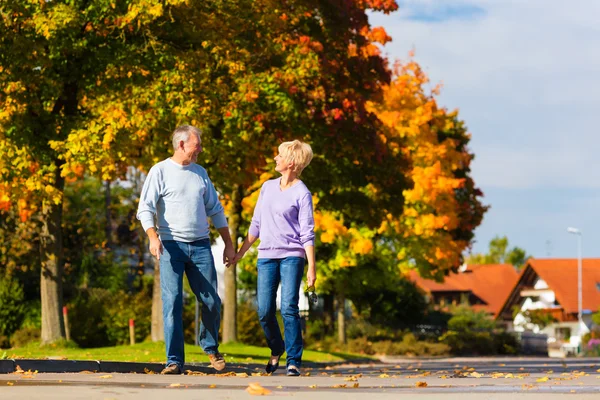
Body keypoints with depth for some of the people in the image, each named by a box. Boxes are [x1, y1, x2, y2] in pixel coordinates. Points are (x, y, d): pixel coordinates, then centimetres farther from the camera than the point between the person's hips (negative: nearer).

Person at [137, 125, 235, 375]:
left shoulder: (200, 173, 15)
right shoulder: (161, 171, 0)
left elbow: (215, 210, 21)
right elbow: (145, 209, -7)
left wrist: (228, 244, 17)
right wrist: (153, 237, -23)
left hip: (201, 246, 4)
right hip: (172, 245, -4)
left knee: (212, 302, 2)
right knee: (172, 303, -9)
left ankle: (210, 347, 26)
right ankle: (175, 361, -6)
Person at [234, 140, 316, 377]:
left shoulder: (302, 193, -3)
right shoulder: (268, 187, 13)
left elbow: (307, 233, -6)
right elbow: (256, 224, 20)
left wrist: (312, 267, -12)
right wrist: (241, 252, 19)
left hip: (292, 256, -5)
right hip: (266, 256, 5)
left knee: (289, 308, -13)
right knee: (264, 312, 0)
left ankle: (294, 362, -7)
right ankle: (276, 350, 25)